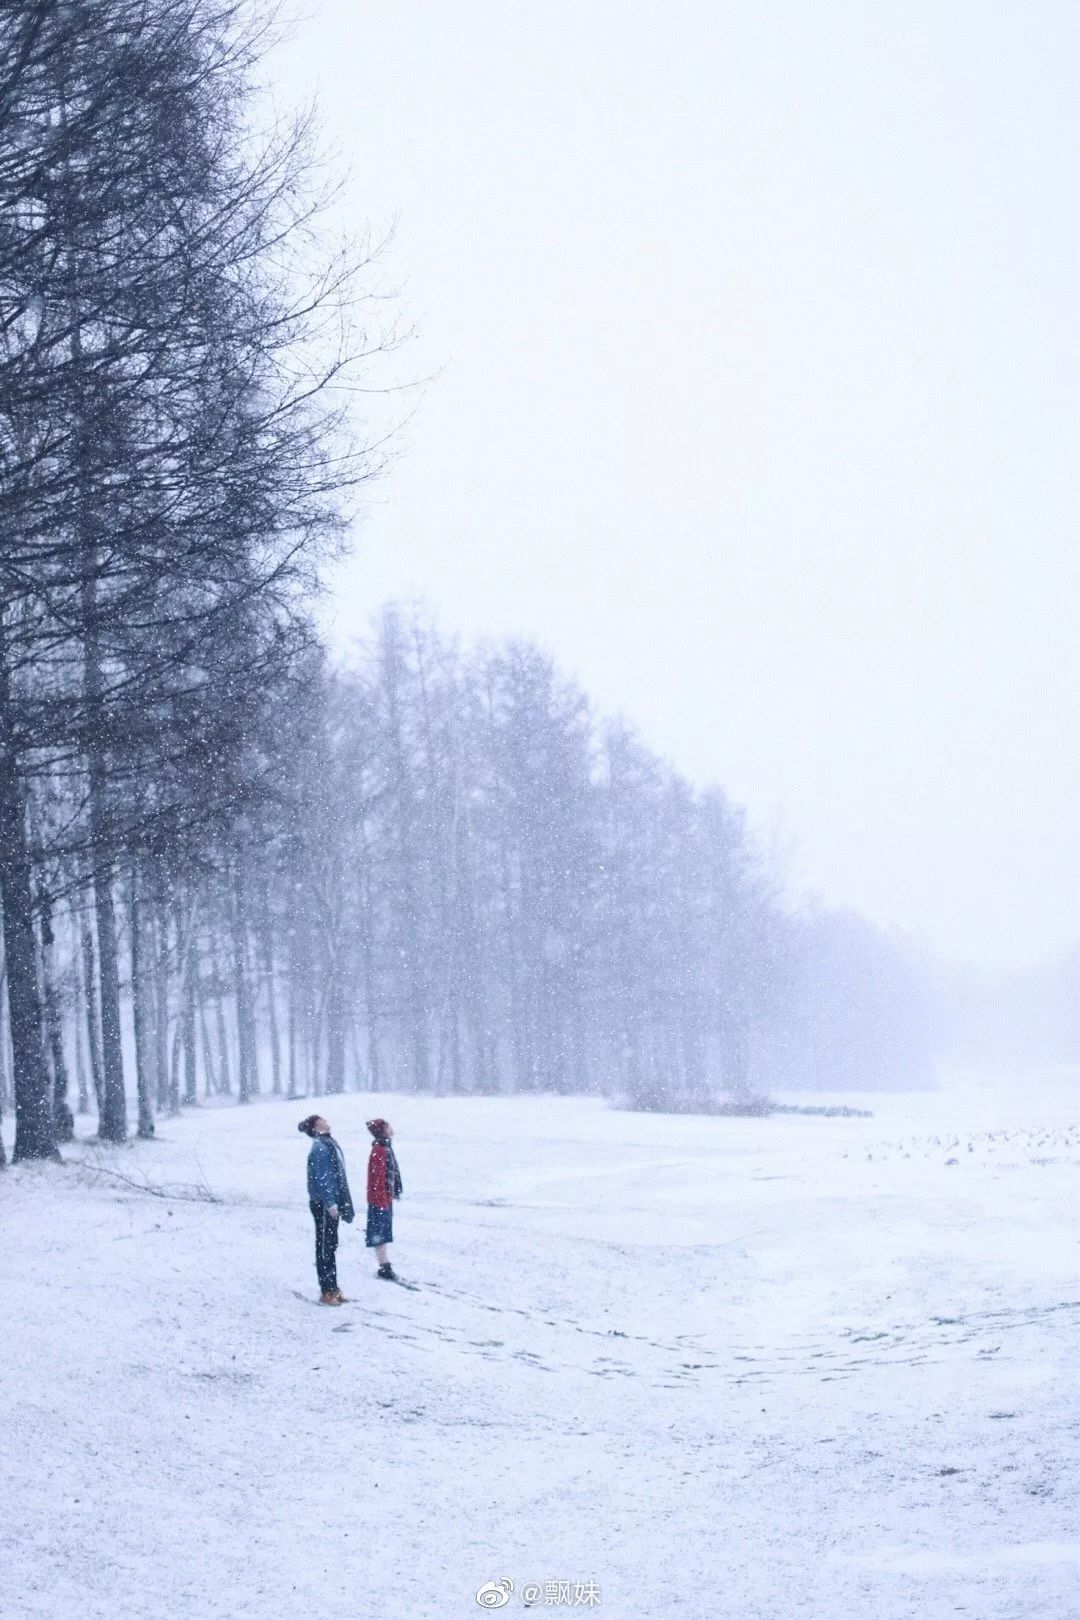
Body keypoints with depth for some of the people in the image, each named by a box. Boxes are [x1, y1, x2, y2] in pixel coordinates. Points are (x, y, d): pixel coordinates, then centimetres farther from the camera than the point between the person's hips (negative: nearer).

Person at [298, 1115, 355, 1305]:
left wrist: (343, 1203, 20)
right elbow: (322, 1178, -21)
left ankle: (333, 1287, 23)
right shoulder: (319, 1148, -16)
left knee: (331, 1245, 15)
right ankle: (327, 1292, 1)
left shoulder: (329, 1144, 13)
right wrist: (330, 1203, -23)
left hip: (332, 1201, 9)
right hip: (322, 1203, -9)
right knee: (324, 1247, -3)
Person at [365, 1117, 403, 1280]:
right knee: (379, 1236, -3)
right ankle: (385, 1267, 1)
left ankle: (385, 1267, 21)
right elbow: (378, 1177, -22)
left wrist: (392, 1194, 22)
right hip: (379, 1199, -10)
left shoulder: (386, 1148, 11)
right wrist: (382, 1199, -21)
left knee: (384, 1234, 15)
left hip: (386, 1198, 10)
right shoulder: (378, 1151, -20)